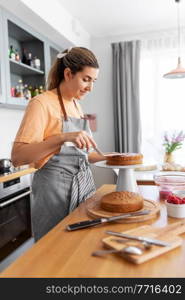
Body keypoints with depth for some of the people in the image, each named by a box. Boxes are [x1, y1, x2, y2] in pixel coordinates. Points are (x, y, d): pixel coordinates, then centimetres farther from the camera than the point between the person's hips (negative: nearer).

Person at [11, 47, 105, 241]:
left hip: (84, 183, 7)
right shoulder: (42, 103, -11)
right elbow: (17, 157, -20)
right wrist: (62, 137, -30)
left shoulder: (76, 106, 11)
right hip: (55, 187, -7)